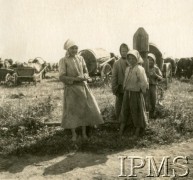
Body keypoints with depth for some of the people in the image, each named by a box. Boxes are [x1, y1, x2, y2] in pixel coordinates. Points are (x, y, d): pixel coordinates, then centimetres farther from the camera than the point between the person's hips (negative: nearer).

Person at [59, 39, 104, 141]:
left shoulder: (80, 59, 7)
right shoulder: (63, 61, -5)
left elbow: (86, 73, 9)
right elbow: (62, 77, -11)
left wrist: (83, 77, -13)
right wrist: (74, 79, -19)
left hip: (82, 87, 4)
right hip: (71, 89, -3)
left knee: (85, 109, 3)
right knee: (71, 110, 4)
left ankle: (84, 133, 17)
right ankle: (74, 134, 19)